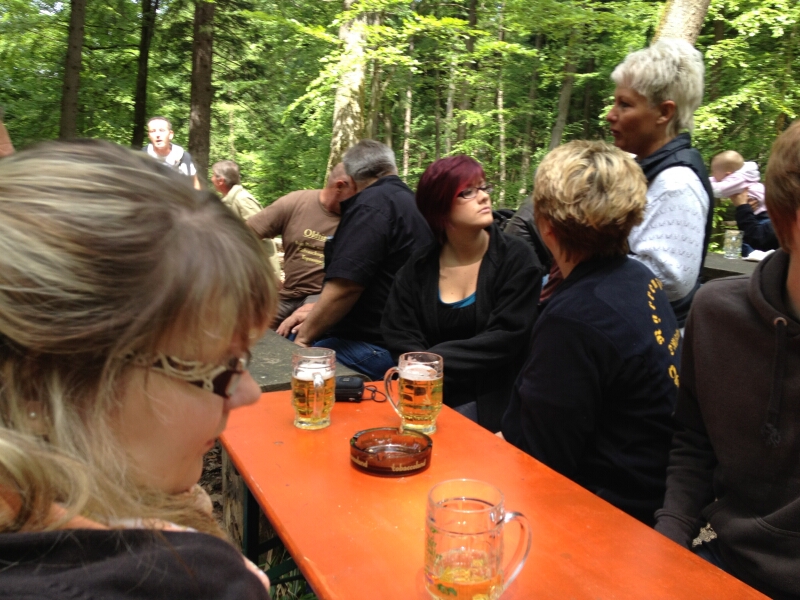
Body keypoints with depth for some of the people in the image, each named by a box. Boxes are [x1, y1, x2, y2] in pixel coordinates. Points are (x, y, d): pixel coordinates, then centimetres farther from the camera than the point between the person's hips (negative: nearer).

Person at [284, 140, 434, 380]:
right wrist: (315, 313, 16)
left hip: (378, 348, -10)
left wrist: (304, 337, -7)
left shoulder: (371, 204, -13)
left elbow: (344, 287, -21)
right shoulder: (410, 200, 18)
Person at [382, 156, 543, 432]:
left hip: (490, 402, -3)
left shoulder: (518, 259, -3)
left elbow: (506, 339, -11)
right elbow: (398, 333, 1)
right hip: (428, 397, 3)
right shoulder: (419, 266, 6)